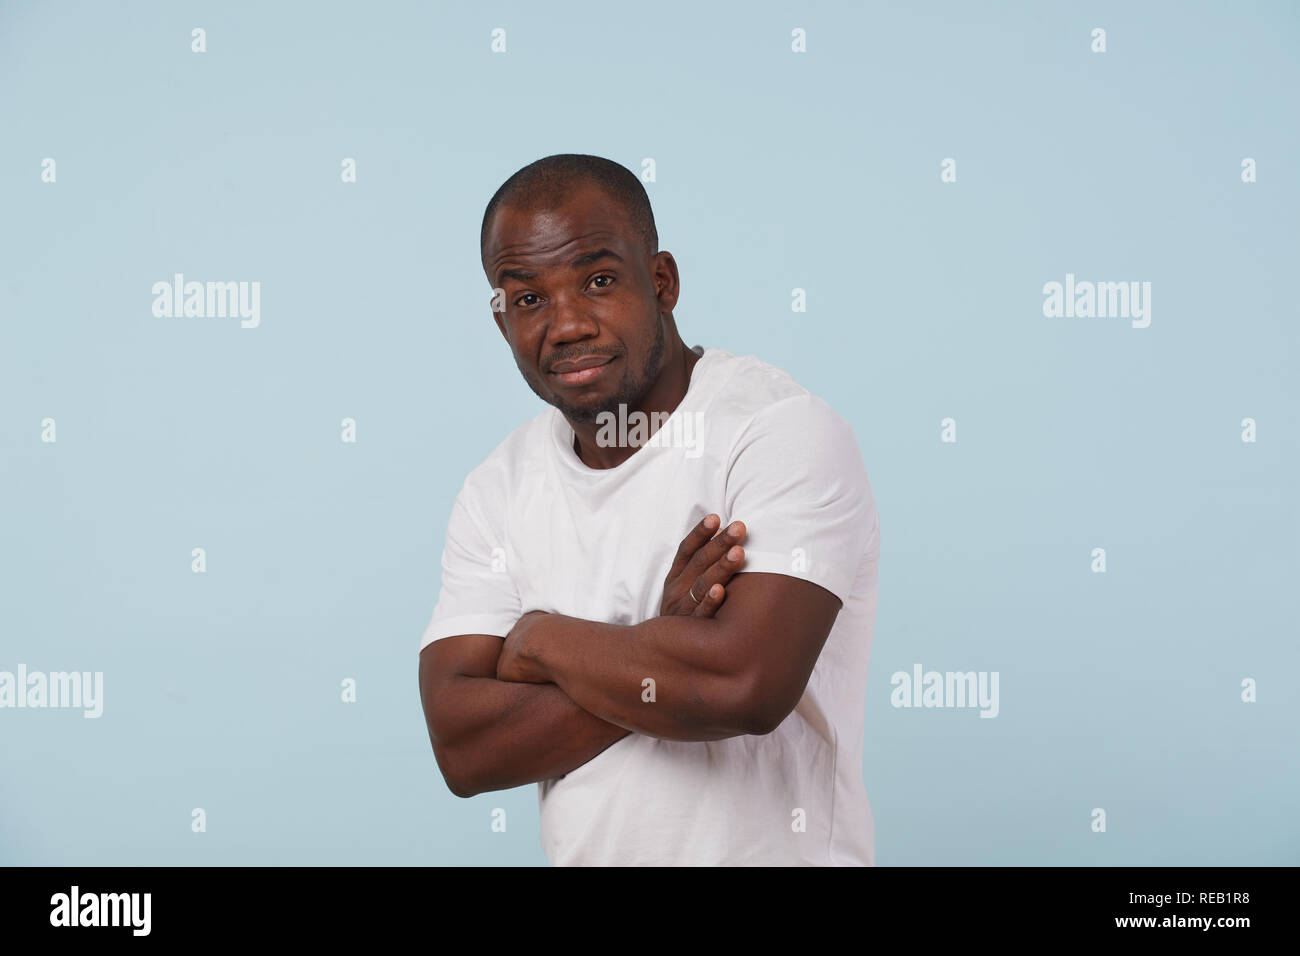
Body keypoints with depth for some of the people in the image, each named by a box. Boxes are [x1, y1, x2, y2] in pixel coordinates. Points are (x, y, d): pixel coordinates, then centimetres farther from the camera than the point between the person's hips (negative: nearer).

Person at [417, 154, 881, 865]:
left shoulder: (785, 432, -14)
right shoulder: (496, 490, 1)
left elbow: (745, 684, -25)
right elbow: (461, 749, -7)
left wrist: (542, 638, -12)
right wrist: (659, 659, -18)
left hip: (772, 852, -4)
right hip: (576, 852, 4)